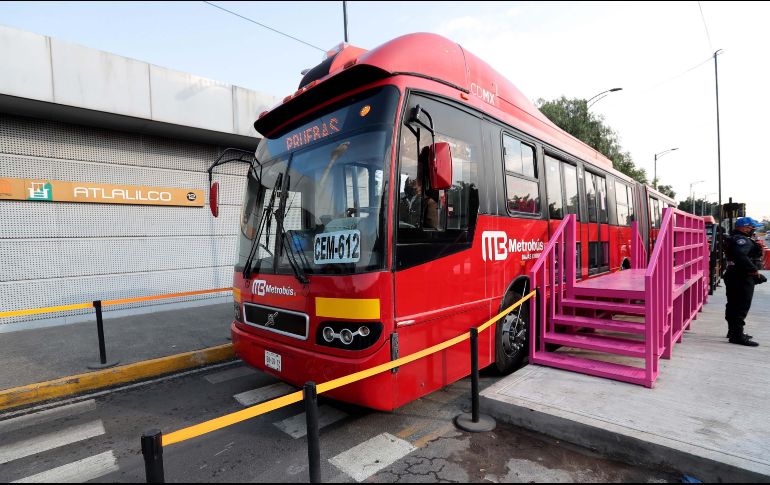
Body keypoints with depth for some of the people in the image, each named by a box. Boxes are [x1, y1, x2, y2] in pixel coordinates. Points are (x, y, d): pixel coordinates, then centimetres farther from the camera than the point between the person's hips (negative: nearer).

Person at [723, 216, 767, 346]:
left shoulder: (735, 238, 19)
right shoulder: (741, 239, -15)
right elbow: (742, 256, -28)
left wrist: (757, 248, 6)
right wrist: (754, 270, -21)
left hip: (735, 276, 11)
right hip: (742, 278, -11)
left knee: (734, 305, 16)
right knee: (742, 306, -8)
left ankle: (733, 331, 26)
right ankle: (737, 335, -7)